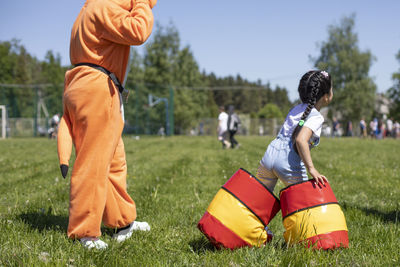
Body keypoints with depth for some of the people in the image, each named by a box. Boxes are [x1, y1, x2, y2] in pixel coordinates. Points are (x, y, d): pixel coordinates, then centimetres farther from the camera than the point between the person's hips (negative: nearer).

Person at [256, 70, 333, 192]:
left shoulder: (296, 108, 17)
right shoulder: (316, 117, -7)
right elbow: (301, 140, -22)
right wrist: (311, 169, -24)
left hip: (270, 155, 7)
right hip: (289, 164, -7)